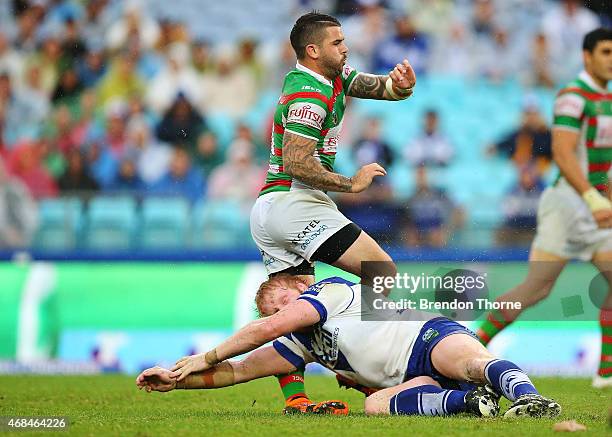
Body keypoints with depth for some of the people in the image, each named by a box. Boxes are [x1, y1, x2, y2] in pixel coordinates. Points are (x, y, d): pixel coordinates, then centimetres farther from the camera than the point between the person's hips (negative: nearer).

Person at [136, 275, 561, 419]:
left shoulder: (329, 289, 6)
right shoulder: (299, 346, 28)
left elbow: (270, 327, -2)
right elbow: (238, 371, 28)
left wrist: (208, 356, 8)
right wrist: (177, 379, 20)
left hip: (431, 335, -5)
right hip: (418, 383, 6)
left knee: (476, 363, -38)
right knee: (375, 405, -28)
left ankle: (527, 396, -62)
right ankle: (467, 401, -46)